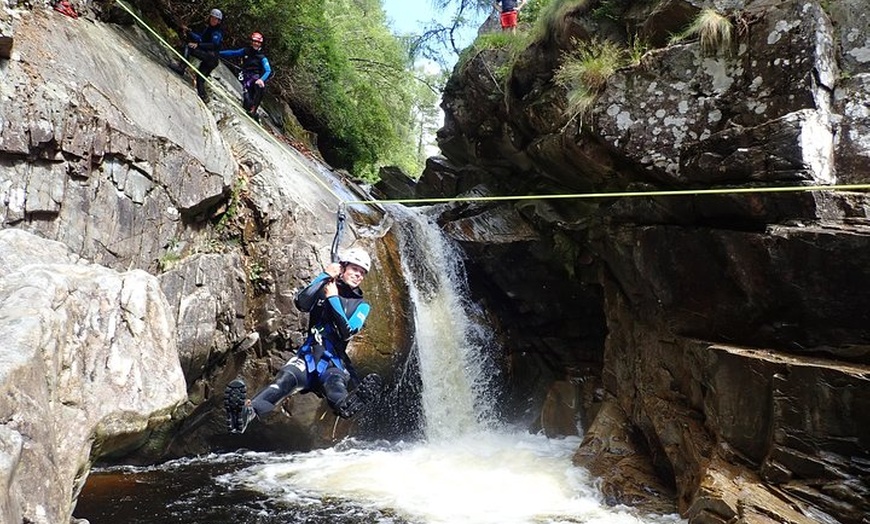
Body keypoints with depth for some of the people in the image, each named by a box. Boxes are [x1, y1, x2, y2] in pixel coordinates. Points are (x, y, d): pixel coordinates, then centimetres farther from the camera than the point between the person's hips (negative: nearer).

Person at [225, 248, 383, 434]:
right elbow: (301, 303, -8)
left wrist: (333, 299, -5)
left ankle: (345, 405, -75)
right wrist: (324, 276, -9)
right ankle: (249, 411, -60)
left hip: (334, 361, -1)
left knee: (334, 384, -37)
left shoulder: (361, 305, 14)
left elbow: (347, 332, -5)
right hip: (308, 355, 1)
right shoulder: (322, 289, 15)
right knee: (286, 378, -32)